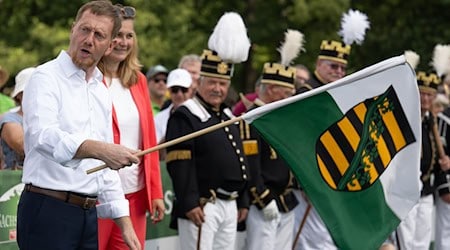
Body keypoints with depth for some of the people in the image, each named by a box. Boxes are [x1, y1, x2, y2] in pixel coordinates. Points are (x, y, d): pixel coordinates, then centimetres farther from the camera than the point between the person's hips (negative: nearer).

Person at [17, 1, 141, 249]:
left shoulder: (101, 92, 19)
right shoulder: (46, 78, -6)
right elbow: (43, 135, -26)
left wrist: (124, 222, 17)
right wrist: (98, 149, -41)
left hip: (88, 213, 8)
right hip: (48, 210, -8)